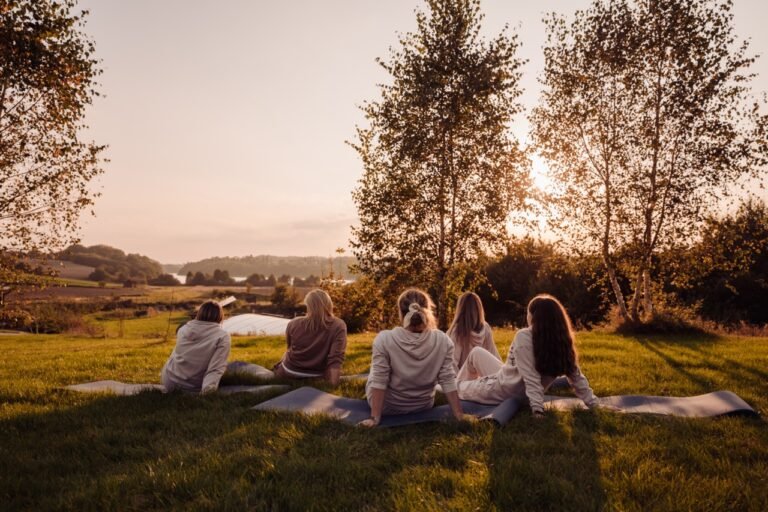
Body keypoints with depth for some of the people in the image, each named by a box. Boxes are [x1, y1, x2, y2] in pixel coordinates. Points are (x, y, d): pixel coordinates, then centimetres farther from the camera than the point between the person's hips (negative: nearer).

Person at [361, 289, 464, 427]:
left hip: (387, 406, -2)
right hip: (423, 406, 2)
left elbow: (378, 382, -22)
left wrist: (375, 418, -15)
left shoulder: (384, 339, -26)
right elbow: (448, 382, -17)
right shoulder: (443, 341, -20)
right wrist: (459, 415, -9)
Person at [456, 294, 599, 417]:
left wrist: (538, 409, -31)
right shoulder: (561, 342, -9)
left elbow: (531, 379, -32)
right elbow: (576, 376, -6)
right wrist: (593, 403, 3)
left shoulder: (524, 337, -28)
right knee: (477, 352, 25)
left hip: (502, 391, -7)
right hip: (521, 396, 7)